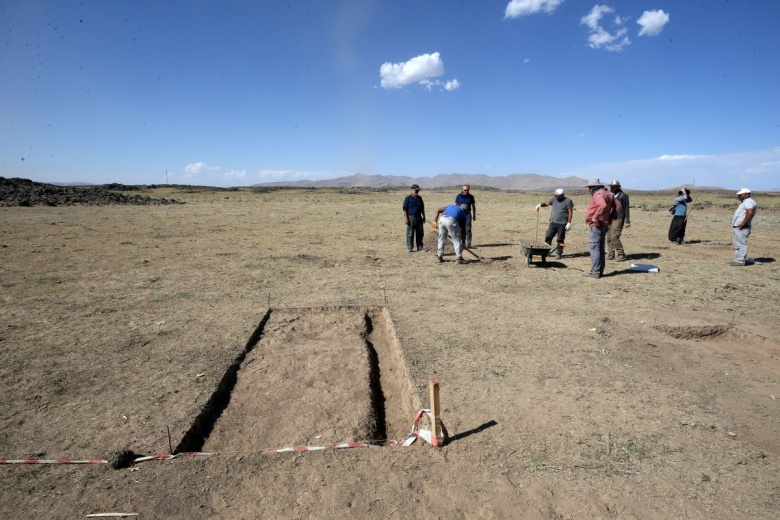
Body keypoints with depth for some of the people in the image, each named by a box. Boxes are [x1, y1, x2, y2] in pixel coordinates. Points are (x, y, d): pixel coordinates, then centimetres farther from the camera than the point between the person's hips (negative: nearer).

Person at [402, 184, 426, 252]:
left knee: (420, 233, 9)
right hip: (411, 217, -6)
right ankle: (410, 247, 5)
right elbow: (405, 209, -9)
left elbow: (422, 208, 20)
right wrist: (406, 218, -15)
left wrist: (424, 217, 16)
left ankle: (420, 247, 18)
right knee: (410, 234, -2)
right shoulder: (408, 198, -5)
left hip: (419, 217, 6)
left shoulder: (419, 198, 12)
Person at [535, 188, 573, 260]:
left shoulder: (568, 201, -4)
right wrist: (541, 205, -7)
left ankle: (558, 254, 10)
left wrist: (569, 223, -12)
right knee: (548, 237, -1)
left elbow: (570, 212, -5)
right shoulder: (554, 199, 9)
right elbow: (547, 204, 15)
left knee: (560, 239, 1)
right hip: (553, 222, 4)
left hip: (562, 224, -4)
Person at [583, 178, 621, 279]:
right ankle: (600, 271, 20)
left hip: (596, 225, -10)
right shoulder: (608, 194, 15)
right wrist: (610, 218, 13)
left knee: (594, 248, -7)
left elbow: (603, 205, -32)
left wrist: (595, 218, -25)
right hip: (604, 225, 10)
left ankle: (595, 272, -7)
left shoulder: (597, 194, -14)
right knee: (600, 248, 15)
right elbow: (618, 206, 16)